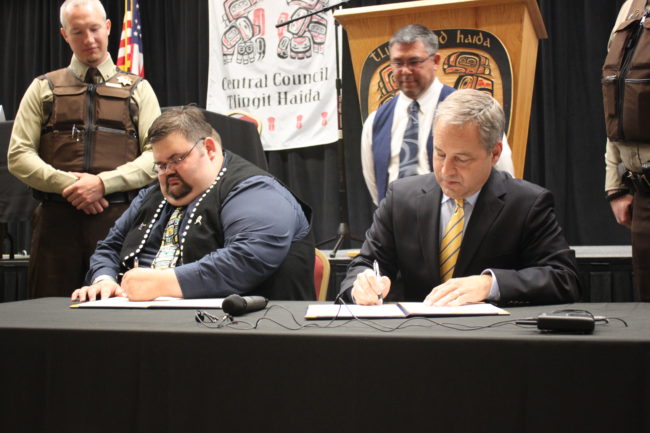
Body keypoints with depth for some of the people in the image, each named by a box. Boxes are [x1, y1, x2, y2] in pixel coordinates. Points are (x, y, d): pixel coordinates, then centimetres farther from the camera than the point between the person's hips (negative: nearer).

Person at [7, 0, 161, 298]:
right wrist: (67, 184, -10)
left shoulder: (138, 90, 12)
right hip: (57, 218, 1)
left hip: (118, 218, 0)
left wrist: (103, 183, -12)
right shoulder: (43, 89, 14)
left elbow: (157, 156, 1)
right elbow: (18, 156, 5)